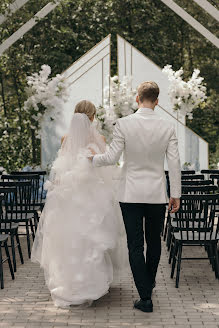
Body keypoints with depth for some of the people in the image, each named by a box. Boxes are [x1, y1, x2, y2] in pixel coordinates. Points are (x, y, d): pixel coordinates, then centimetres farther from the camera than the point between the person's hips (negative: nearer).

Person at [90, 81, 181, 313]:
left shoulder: (123, 124, -10)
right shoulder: (167, 127, -4)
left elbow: (112, 158, -9)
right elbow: (174, 163, -3)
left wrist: (94, 157, 12)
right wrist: (175, 194, 6)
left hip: (131, 194, -2)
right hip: (157, 194, 2)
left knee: (135, 245, 2)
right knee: (154, 241, 20)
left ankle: (145, 297, 1)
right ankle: (149, 283, 40)